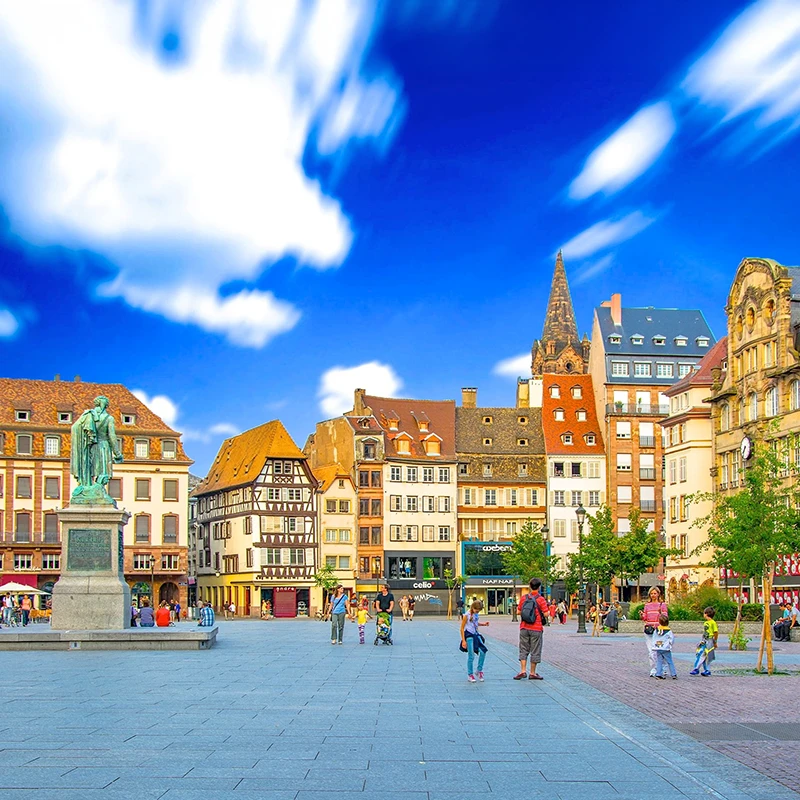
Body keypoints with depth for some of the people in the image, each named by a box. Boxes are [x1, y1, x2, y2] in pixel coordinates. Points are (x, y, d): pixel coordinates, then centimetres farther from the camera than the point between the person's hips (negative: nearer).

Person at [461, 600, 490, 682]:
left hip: (476, 634, 6)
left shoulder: (477, 614, 5)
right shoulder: (467, 615, -14)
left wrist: (483, 624, 5)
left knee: (483, 651, -7)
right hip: (469, 635, -6)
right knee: (471, 656, -3)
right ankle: (470, 675, 10)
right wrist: (463, 640, -14)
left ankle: (479, 671, 10)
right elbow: (462, 628, -10)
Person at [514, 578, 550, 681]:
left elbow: (518, 612, 6)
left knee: (523, 650, 10)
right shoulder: (540, 599, -9)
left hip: (524, 628, 3)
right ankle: (532, 673, 9)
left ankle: (522, 671, 0)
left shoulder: (523, 598, 2)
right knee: (535, 651, 6)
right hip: (536, 629, -3)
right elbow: (546, 614, -11)